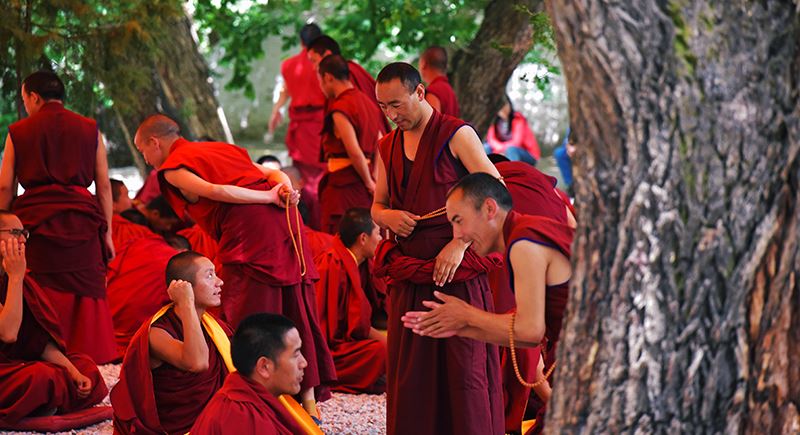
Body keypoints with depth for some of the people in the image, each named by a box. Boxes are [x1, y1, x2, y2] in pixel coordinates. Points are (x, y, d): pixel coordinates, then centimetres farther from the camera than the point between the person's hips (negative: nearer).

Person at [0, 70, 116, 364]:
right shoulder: (89, 130, 10)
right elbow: (104, 185, 7)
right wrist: (107, 231, 9)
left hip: (35, 220, -1)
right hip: (81, 223, 1)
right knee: (87, 296, 4)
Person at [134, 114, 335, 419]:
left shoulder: (173, 168, 5)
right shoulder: (221, 148, 29)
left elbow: (215, 191, -13)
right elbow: (272, 174, 19)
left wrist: (269, 198, -8)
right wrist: (286, 192, -1)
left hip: (249, 234, -7)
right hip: (285, 222, 8)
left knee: (244, 324, -1)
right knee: (297, 313, 12)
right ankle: (308, 401, 17)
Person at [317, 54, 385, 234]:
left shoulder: (339, 108, -13)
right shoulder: (366, 101, 13)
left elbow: (354, 152, -19)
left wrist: (369, 183, -7)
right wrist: (373, 180, 12)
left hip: (343, 182, -9)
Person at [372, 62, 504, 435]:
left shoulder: (456, 135, -4)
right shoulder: (387, 148, 14)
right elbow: (377, 206, 23)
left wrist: (459, 243, -16)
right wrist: (388, 216, -2)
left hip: (457, 275, -5)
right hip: (408, 277, 5)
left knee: (463, 371, -5)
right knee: (409, 377, 4)